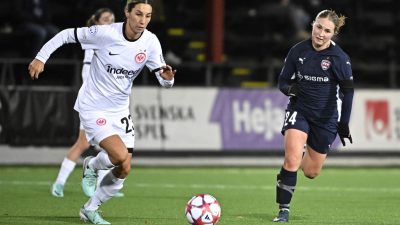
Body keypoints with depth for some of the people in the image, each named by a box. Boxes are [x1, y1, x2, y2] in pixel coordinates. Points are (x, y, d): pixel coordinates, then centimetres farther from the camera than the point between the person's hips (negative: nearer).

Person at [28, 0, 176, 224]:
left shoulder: (151, 42, -10)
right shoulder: (105, 33, -21)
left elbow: (164, 80, -8)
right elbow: (67, 35, -8)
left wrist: (167, 77, -32)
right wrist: (41, 58, -11)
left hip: (120, 110, 5)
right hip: (93, 107, -5)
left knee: (124, 170, 3)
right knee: (120, 156, -24)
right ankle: (92, 166, 12)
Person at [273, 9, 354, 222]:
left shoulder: (340, 58, -12)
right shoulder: (298, 51, -6)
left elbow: (348, 91, -6)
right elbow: (283, 81, 3)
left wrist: (344, 124, -8)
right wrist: (290, 88, -20)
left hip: (326, 117, 0)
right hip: (299, 110, 0)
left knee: (311, 172, 9)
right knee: (291, 160, -21)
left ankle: (304, 153, 45)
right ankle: (283, 210, -11)